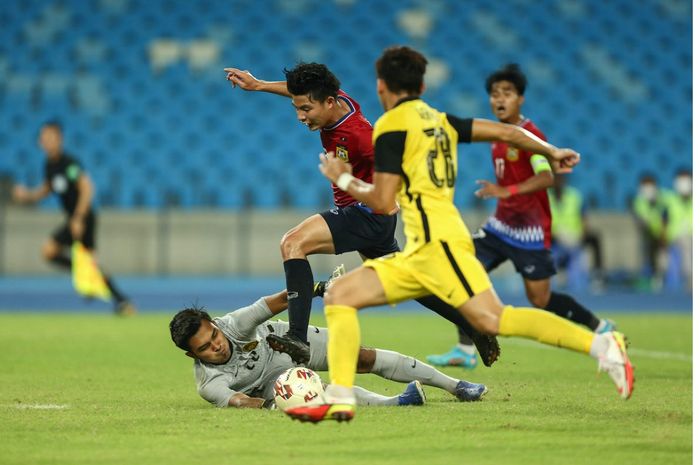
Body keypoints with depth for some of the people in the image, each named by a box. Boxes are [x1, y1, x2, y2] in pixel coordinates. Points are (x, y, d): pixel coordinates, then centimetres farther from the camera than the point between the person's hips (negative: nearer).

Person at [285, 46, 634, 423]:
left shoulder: (392, 126, -5)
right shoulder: (438, 120, 18)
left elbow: (382, 202, -9)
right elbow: (506, 132, 19)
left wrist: (344, 180, 8)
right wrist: (551, 152, 33)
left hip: (436, 243, -9)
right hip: (417, 253, 9)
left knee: (492, 320, -20)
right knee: (340, 295, 5)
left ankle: (599, 344, -24)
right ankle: (339, 398, -3)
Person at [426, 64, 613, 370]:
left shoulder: (529, 135, -17)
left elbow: (546, 177, -31)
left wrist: (505, 191, -39)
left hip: (530, 229, -8)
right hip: (502, 224, 8)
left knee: (541, 300, -5)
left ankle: (600, 328, 16)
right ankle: (465, 352, 0)